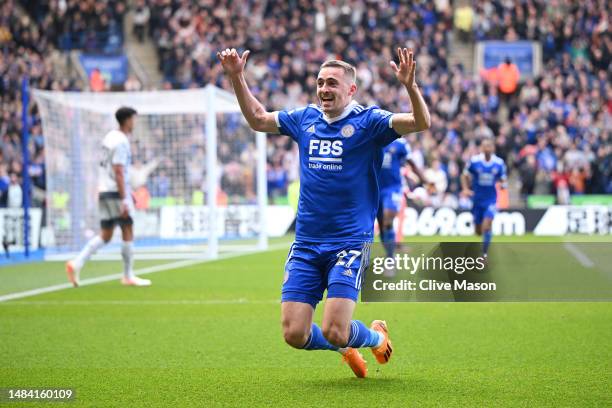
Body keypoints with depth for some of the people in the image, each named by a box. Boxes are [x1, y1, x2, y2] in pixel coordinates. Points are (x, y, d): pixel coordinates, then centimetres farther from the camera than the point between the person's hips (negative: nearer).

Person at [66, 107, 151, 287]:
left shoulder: (110, 137, 15)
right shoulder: (121, 142, -14)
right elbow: (118, 173, -19)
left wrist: (128, 192, 28)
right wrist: (124, 200, -21)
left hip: (104, 191, 9)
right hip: (116, 192, -9)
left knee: (105, 235, 9)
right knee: (127, 233, 1)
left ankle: (76, 264, -4)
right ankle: (128, 276, 7)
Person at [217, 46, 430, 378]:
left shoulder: (368, 121, -4)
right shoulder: (305, 119, 10)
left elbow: (421, 123, -17)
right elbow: (258, 119, 24)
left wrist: (410, 86, -34)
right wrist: (236, 78, 15)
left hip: (349, 243, -5)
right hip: (306, 244, 5)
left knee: (334, 332, -15)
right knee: (294, 334, -2)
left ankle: (376, 336, 22)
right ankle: (346, 348, 30)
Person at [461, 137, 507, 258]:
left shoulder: (499, 163, -5)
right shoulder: (474, 161, -7)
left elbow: (503, 179, 7)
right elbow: (465, 176, 5)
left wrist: (503, 184, -16)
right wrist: (466, 189, -10)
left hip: (491, 199, -1)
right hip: (477, 199, 1)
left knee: (486, 225, -20)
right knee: (478, 230, 8)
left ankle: (484, 253, -11)